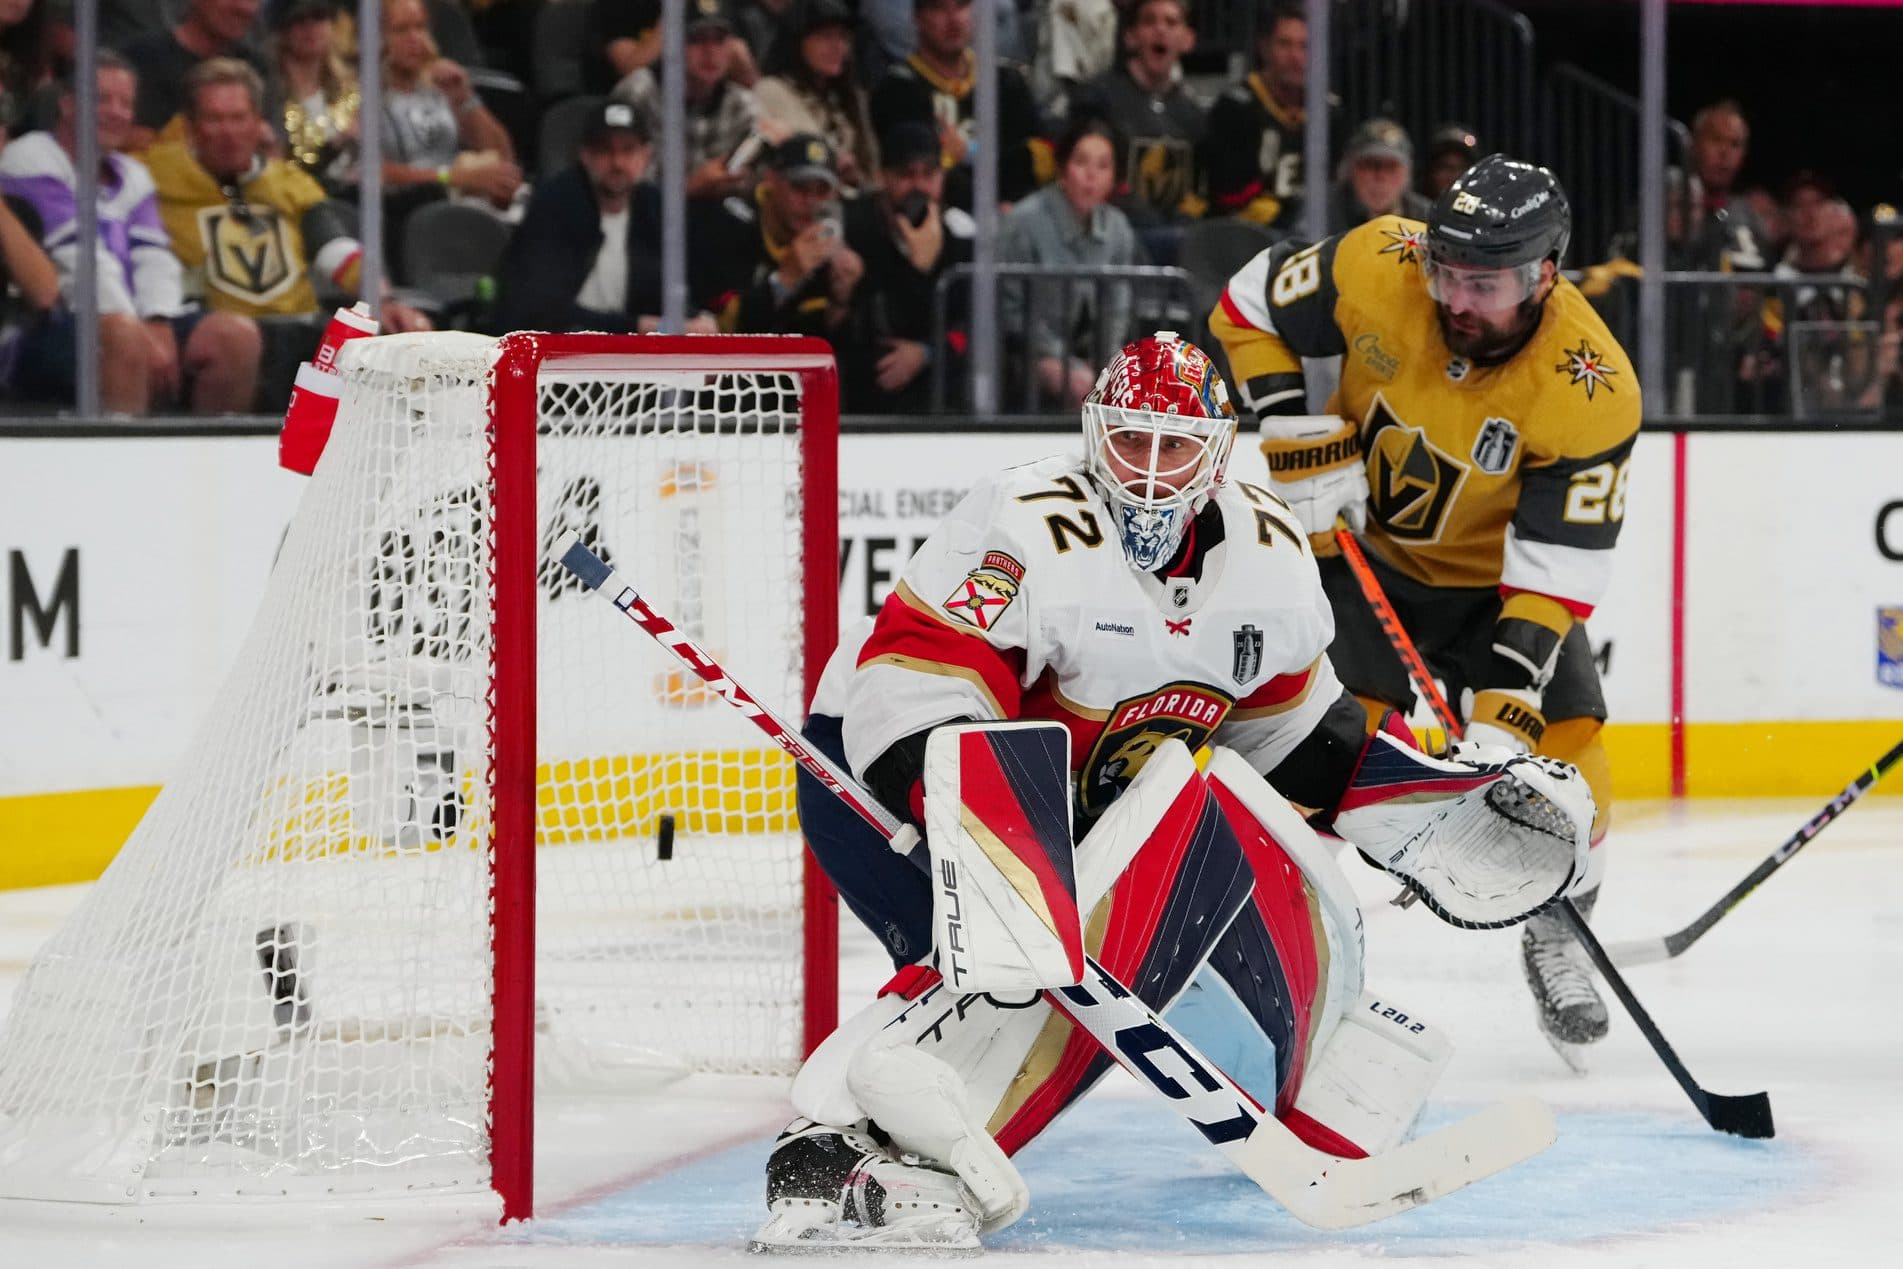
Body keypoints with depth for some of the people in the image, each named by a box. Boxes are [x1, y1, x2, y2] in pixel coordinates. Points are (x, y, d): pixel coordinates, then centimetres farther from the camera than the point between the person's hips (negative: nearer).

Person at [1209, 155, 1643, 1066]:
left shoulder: (1592, 392, -30)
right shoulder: (1377, 267, -27)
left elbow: (1558, 567, -27)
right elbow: (1248, 309, -9)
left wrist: (1508, 703, -36)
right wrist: (1301, 443, -19)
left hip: (1494, 577, 0)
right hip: (1355, 539, 0)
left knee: (1560, 746, -10)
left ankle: (1557, 935, 16)